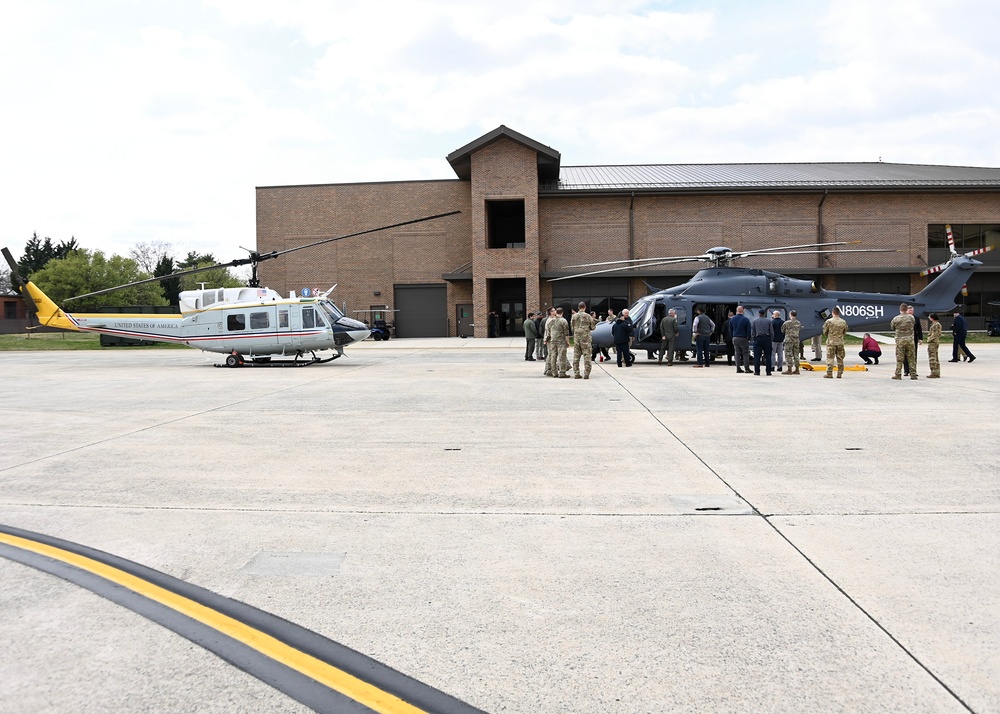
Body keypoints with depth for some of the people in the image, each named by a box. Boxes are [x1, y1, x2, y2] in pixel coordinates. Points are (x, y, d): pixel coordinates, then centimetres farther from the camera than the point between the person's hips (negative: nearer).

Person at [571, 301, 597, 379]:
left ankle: (576, 374, 7)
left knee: (576, 356, 8)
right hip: (586, 338, -3)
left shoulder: (574, 316, 3)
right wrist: (593, 321, 19)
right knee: (587, 356, 1)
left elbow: (572, 327, 8)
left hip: (576, 338, 3)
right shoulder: (588, 316, -6)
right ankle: (586, 374, -3)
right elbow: (592, 327, 1)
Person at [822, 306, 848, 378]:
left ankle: (829, 374, -4)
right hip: (840, 342, 3)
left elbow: (824, 332, 0)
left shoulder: (829, 321, -9)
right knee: (840, 359, 9)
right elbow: (844, 332, 12)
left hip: (831, 342, -3)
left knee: (830, 358, 0)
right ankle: (839, 374, 11)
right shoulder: (843, 322, 0)